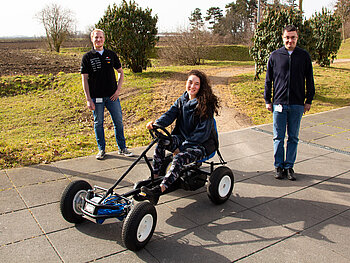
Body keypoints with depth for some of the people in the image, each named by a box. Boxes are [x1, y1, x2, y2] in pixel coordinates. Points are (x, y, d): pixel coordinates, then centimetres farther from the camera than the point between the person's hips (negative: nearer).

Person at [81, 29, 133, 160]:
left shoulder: (111, 54, 7)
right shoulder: (87, 57, 1)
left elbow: (120, 72, 14)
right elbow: (84, 79, -1)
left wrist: (118, 89, 0)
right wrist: (88, 99, -8)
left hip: (112, 95, 2)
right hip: (96, 97, -1)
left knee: (118, 121, 4)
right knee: (98, 123, 6)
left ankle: (122, 148, 16)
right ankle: (101, 149, 19)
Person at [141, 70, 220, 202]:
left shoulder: (206, 105, -14)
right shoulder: (181, 101, 6)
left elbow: (203, 133, -18)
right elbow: (170, 114, -6)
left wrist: (182, 147, -20)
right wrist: (156, 124, -29)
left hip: (202, 144, -6)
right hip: (182, 138, 6)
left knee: (179, 158, -32)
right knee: (160, 141, -20)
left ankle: (159, 190, -35)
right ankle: (154, 177, -14)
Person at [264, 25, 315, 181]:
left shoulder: (304, 56, 5)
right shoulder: (275, 56, 4)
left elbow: (309, 80, 10)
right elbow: (268, 80, 8)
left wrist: (308, 100, 6)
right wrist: (267, 100, 5)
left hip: (297, 104, 1)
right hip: (279, 103, 0)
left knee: (293, 137, 7)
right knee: (278, 137, 4)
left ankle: (289, 166, 18)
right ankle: (279, 166, 16)